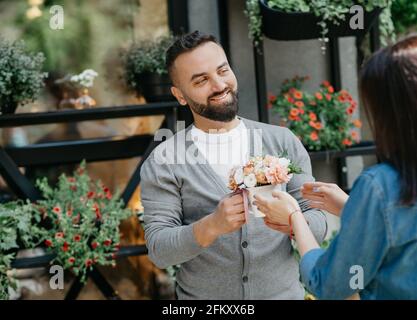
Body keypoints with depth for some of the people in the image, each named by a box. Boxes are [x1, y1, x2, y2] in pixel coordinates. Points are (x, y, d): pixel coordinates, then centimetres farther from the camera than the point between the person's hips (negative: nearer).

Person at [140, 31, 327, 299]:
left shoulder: (283, 142, -3)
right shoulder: (163, 163, -7)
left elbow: (318, 224, -5)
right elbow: (158, 249, -12)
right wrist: (212, 226, -29)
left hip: (285, 293, 2)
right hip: (203, 296, -1)